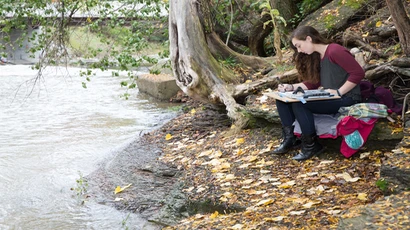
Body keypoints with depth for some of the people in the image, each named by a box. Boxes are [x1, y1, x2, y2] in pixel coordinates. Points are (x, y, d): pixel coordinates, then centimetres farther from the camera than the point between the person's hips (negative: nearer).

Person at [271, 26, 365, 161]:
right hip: (328, 98, 9)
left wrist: (338, 92, -21)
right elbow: (313, 82, 14)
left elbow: (358, 73, -20)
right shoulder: (316, 56, 13)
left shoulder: (335, 51, -15)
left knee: (299, 104, -29)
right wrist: (291, 87, 0)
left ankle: (311, 146, -15)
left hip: (345, 99, -9)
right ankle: (289, 138, 4)